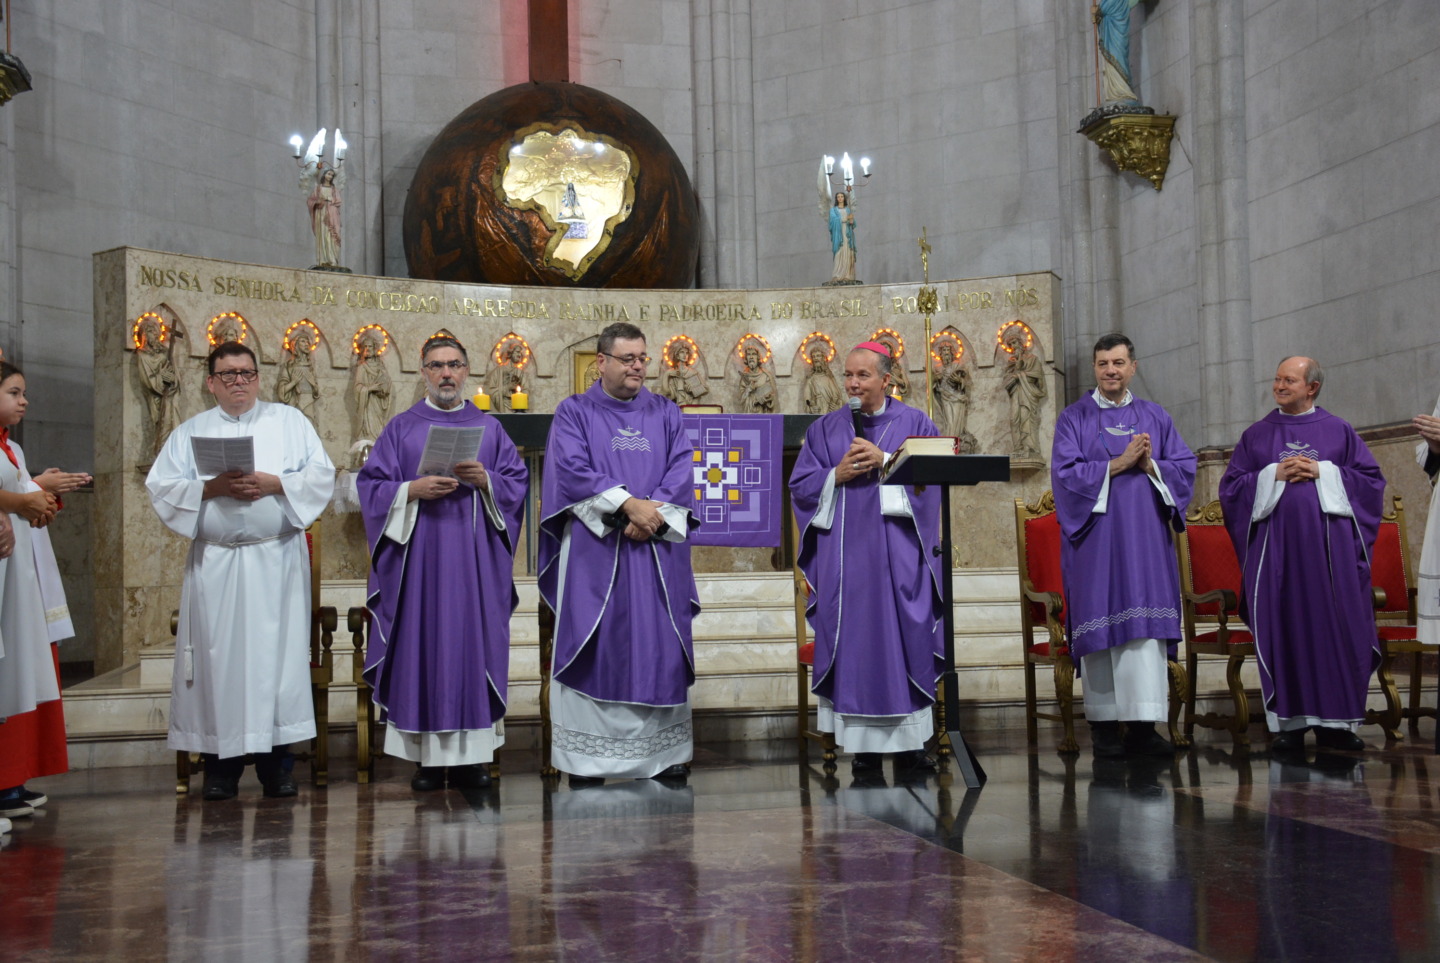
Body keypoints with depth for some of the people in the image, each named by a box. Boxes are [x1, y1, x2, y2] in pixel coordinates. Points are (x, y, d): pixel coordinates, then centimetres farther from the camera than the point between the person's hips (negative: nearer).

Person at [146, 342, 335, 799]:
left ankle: (276, 761, 4)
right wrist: (212, 488, -12)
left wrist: (275, 483, -12)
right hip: (215, 563, 1)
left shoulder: (290, 422, 10)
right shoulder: (190, 432, 11)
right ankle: (221, 764, 6)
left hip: (277, 560, 0)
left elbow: (322, 475, 3)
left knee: (278, 653, -3)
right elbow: (161, 487, 2)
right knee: (219, 655, -2)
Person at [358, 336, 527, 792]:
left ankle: (471, 755, 4)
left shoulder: (489, 428, 13)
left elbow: (517, 481, 8)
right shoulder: (401, 428, 9)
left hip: (475, 558, 1)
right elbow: (372, 486, 3)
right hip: (420, 554, -1)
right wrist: (414, 490, -13)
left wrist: (485, 481, -11)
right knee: (423, 645, -3)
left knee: (473, 643, -1)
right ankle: (427, 756, 2)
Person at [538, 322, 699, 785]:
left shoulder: (667, 414, 13)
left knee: (660, 642, 1)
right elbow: (572, 468, -9)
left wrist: (653, 512, -15)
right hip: (593, 550, -2)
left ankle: (665, 748, 7)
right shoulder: (574, 412, 5)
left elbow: (683, 469, 1)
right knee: (593, 643, -3)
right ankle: (585, 753, 3)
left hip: (657, 551, 3)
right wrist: (628, 504, -19)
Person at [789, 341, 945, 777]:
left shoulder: (914, 423, 8)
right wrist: (837, 474, -9)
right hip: (846, 554, 1)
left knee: (906, 641, -2)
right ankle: (863, 747, 4)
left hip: (898, 554, -1)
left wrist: (885, 460, -13)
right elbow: (800, 485, 8)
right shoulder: (825, 428, 13)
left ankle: (909, 743, 7)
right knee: (853, 645, -1)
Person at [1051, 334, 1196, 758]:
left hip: (1146, 534, 3)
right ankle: (1104, 726, 3)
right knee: (1101, 623, -4)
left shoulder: (1155, 417, 15)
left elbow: (1185, 467, 9)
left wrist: (1149, 465, -9)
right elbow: (1065, 473, -7)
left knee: (1146, 624, -4)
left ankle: (1142, 726, -4)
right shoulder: (1074, 418, 5)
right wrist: (1119, 463, -12)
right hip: (1096, 536, -3)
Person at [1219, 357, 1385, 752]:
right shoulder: (1256, 435, 11)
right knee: (1283, 628, -4)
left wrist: (1324, 473, -8)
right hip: (1277, 545, 0)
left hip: (1329, 543, 0)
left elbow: (1371, 479, 5)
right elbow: (1230, 487, 6)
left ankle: (1335, 722, 5)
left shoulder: (1339, 431, 10)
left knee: (1337, 627, -3)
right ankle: (1289, 721, 1)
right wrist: (1274, 475, -7)